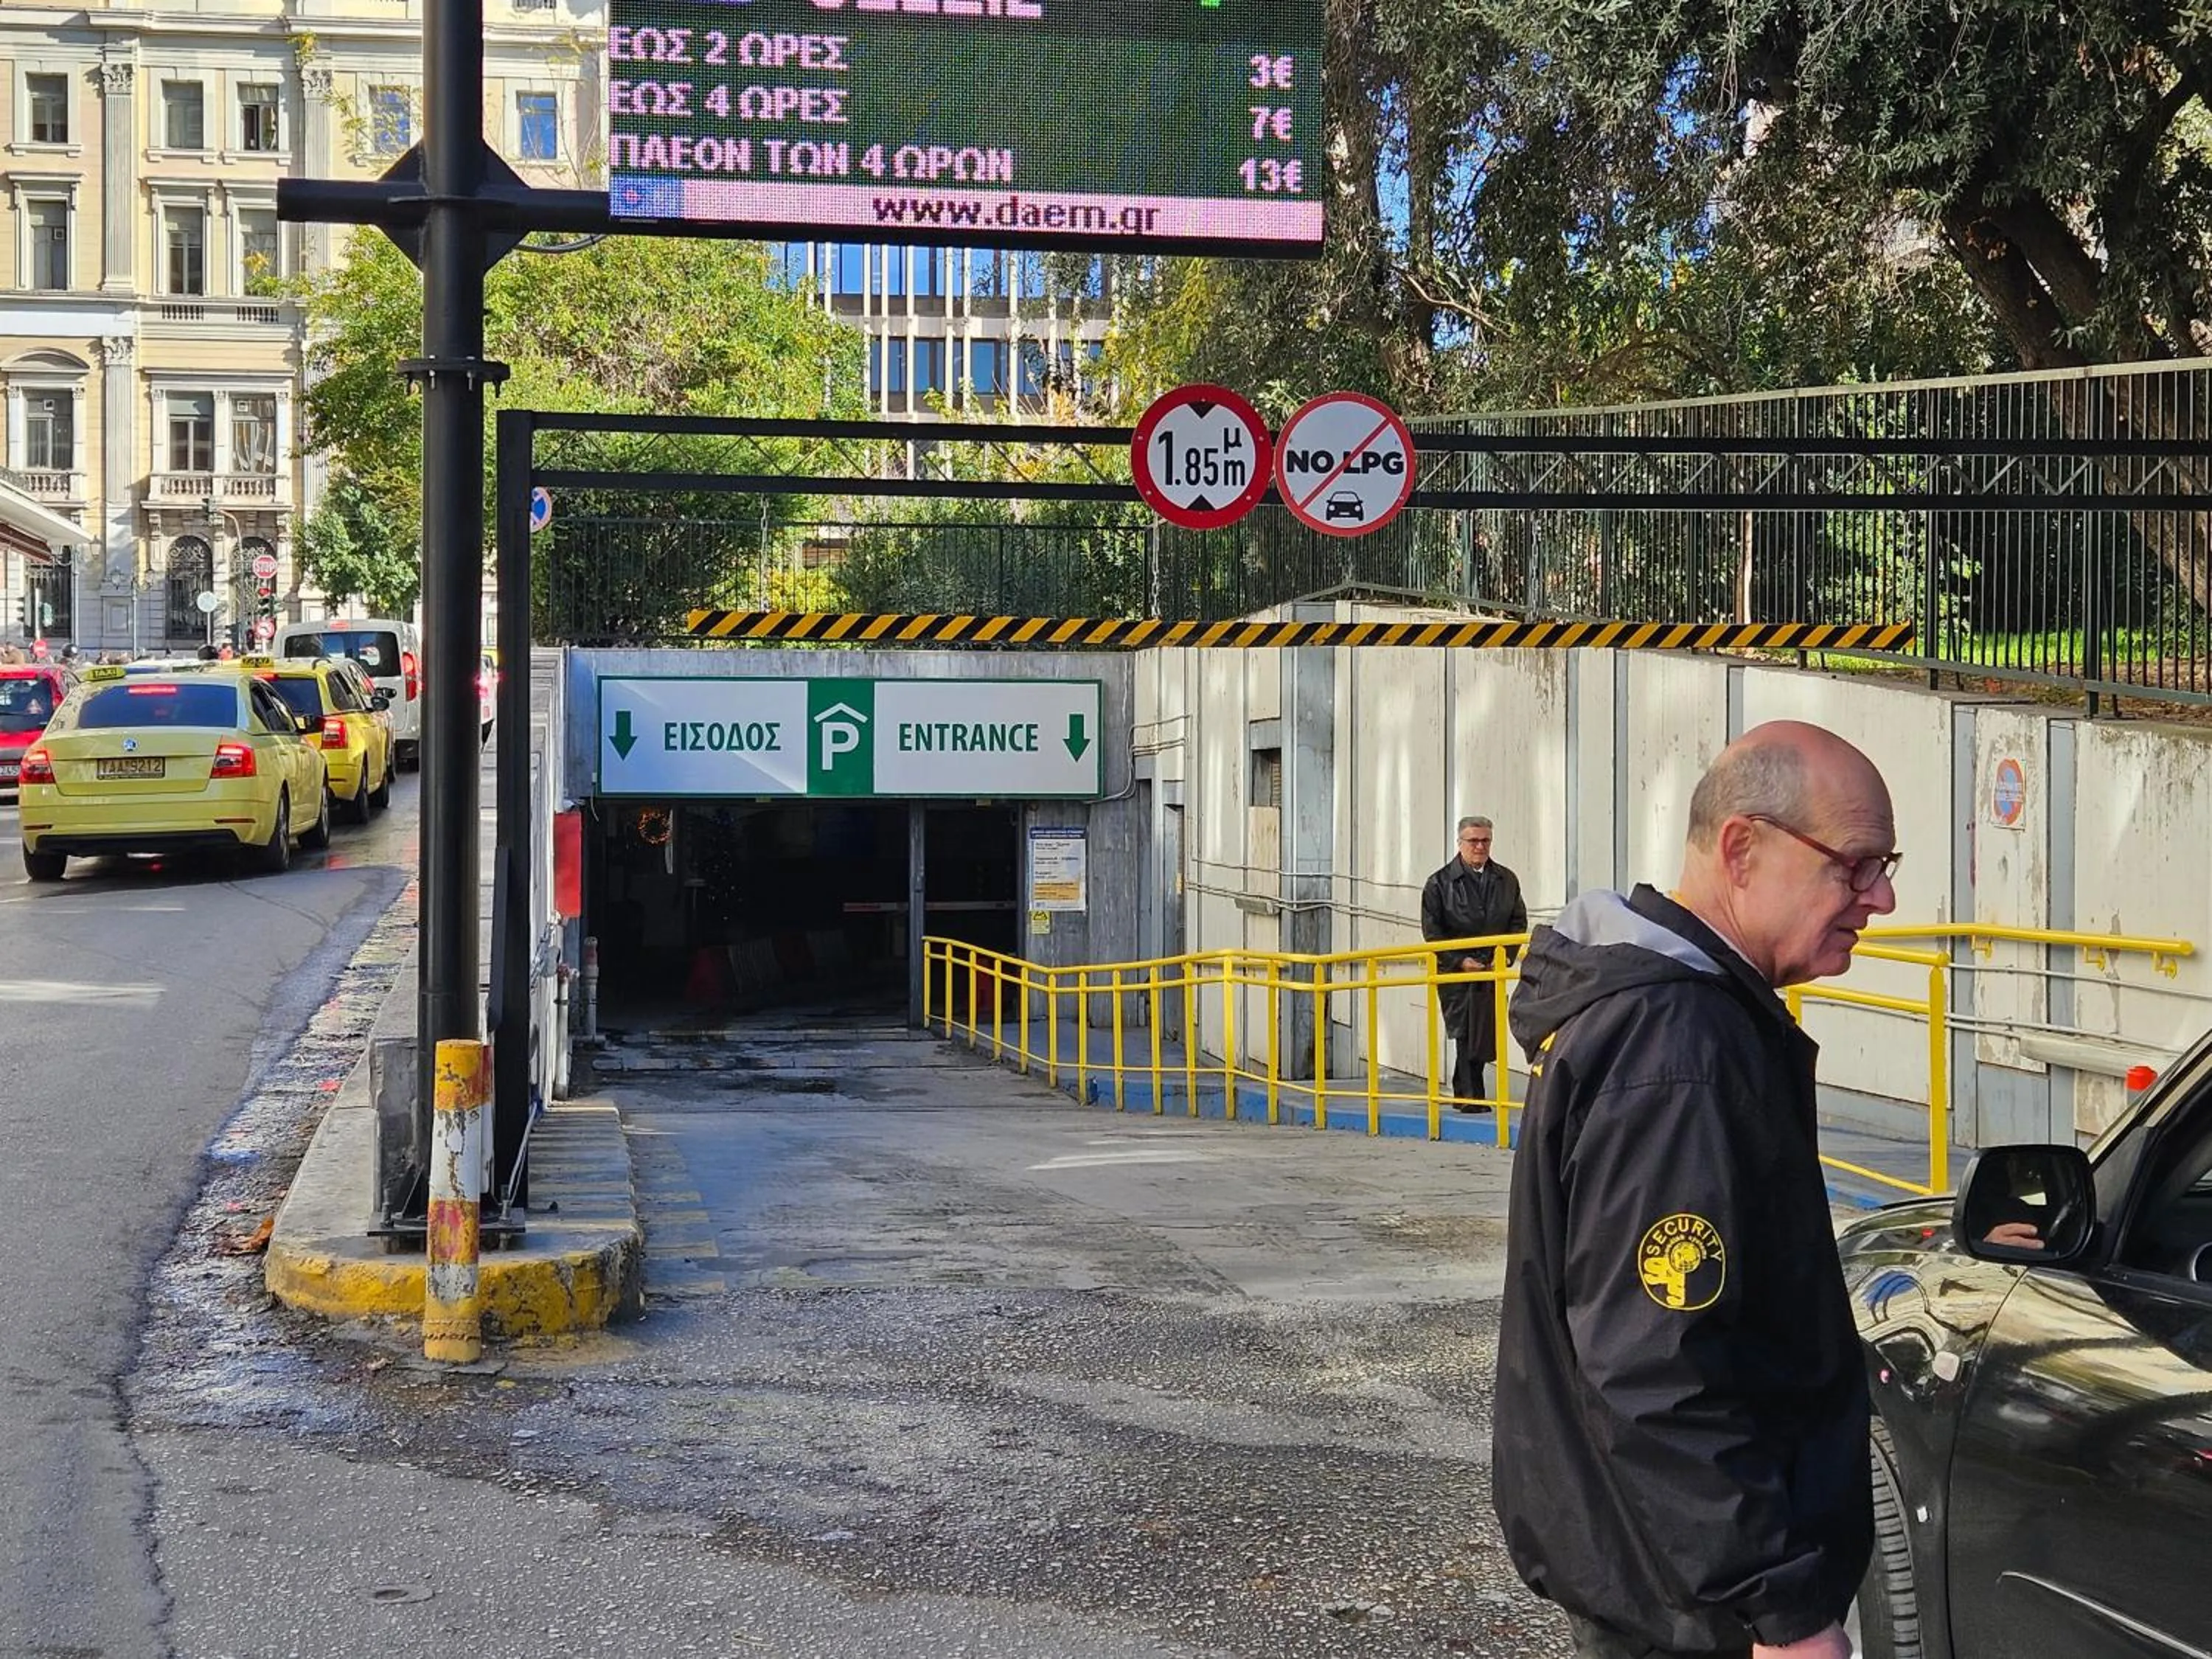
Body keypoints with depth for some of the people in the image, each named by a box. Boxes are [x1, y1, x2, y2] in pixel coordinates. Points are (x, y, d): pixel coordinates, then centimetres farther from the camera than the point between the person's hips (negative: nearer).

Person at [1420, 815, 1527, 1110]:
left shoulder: (1506, 881, 10)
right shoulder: (1440, 883, -1)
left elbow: (1519, 921, 14)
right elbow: (1432, 930, -3)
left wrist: (1506, 954, -2)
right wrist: (1460, 961, -10)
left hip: (1493, 970, 3)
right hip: (1455, 974, -3)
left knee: (1487, 1033, 2)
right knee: (1465, 1034, -7)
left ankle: (1463, 1093, 16)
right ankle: (1470, 1097, -3)